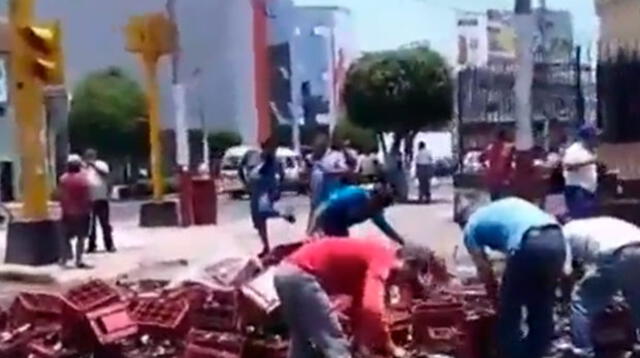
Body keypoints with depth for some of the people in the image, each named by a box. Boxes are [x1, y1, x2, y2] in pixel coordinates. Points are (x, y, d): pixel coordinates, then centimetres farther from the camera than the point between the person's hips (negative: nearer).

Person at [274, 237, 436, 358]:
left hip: (287, 272, 10)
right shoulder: (383, 258, -8)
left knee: (302, 343, 24)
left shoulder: (374, 254, 20)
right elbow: (371, 308, -23)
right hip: (301, 275, -10)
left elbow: (360, 306, 31)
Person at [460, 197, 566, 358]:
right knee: (542, 308, 23)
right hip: (557, 239, 6)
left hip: (530, 245, -6)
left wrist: (495, 296, 37)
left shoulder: (471, 227, 21)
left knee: (509, 310, 13)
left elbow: (485, 270, 22)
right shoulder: (506, 205, 37)